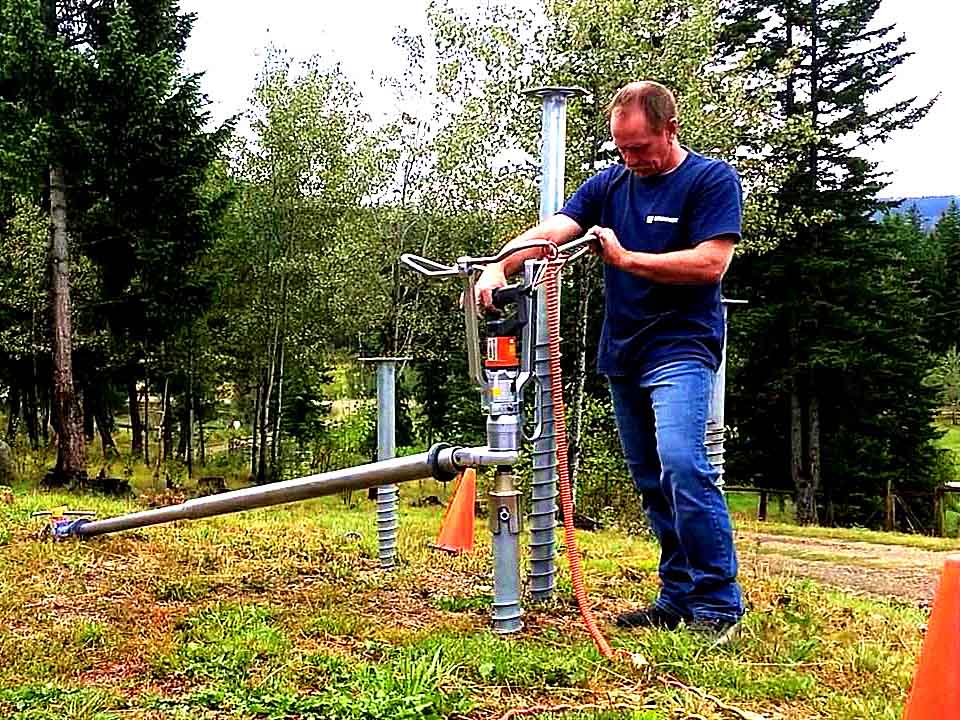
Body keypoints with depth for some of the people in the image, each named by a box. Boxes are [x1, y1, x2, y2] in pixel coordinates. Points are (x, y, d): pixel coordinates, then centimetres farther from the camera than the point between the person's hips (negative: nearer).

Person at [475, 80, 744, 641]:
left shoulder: (712, 179, -4)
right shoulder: (608, 185, 11)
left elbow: (711, 262, -14)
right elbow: (551, 231, -2)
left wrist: (625, 259, -11)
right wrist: (499, 266, -21)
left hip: (681, 348, -6)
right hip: (622, 353, 7)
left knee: (682, 466, -22)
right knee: (653, 483, 9)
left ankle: (718, 605, -15)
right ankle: (678, 600, 17)